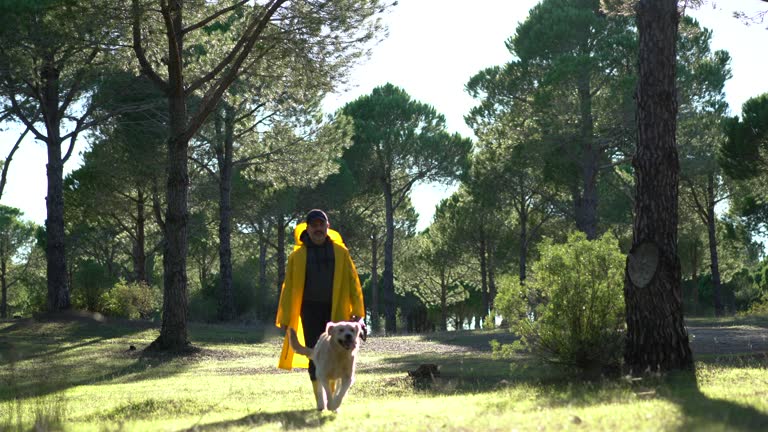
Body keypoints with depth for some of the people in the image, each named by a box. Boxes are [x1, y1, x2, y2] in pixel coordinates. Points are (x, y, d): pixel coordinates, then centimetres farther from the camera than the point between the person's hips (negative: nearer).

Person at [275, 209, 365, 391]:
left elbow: (353, 281, 4)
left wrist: (357, 310, -5)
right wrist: (284, 318, 0)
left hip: (335, 310, 1)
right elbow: (289, 287, 3)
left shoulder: (340, 252, 6)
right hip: (310, 310, -1)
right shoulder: (298, 255, 3)